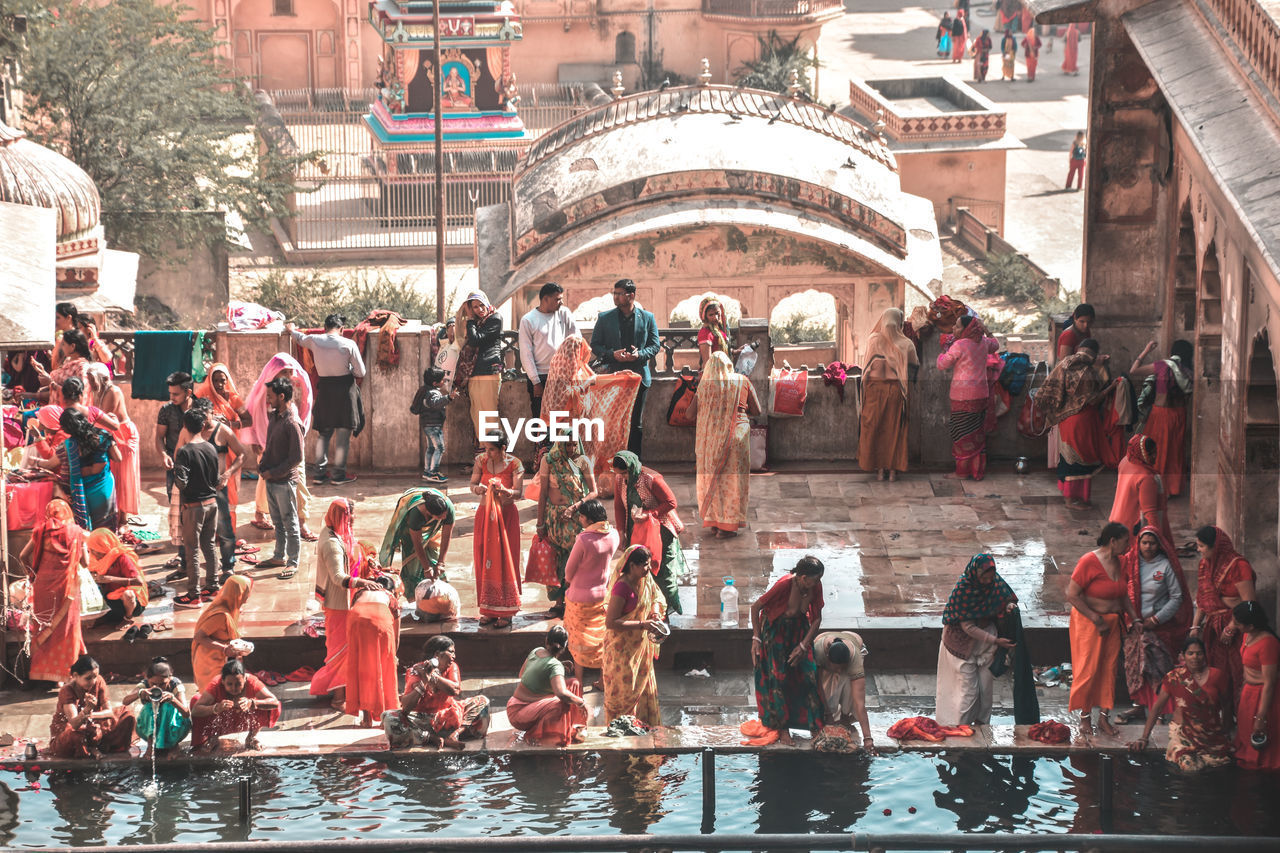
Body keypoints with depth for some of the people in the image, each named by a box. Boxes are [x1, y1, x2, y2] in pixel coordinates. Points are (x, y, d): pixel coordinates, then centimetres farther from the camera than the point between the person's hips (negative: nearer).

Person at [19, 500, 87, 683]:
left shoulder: (42, 531, 2)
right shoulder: (75, 532, -1)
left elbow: (23, 556, 3)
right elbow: (85, 563, 2)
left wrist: (31, 573, 18)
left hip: (44, 582, 1)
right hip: (68, 584, -1)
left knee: (43, 624, 11)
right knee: (66, 625, 6)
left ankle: (41, 669, 11)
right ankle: (64, 669, 5)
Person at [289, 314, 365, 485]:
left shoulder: (315, 341, -3)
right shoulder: (349, 344, -12)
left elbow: (300, 338, 22)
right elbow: (360, 373, -8)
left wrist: (292, 330, 45)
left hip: (324, 389, 3)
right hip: (345, 389, -3)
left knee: (323, 433, 15)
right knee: (343, 435, 4)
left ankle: (320, 473, 15)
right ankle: (338, 475, 5)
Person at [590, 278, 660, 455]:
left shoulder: (647, 318, 5)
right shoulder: (605, 318, 5)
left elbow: (654, 346, 7)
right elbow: (595, 345, 6)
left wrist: (639, 354, -13)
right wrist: (612, 354, -13)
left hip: (638, 376, 1)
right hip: (613, 375, -1)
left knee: (636, 423, 5)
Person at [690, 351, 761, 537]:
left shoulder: (704, 385, -2)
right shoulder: (743, 382, -2)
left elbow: (691, 413, 3)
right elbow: (756, 410, 2)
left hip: (710, 437, 1)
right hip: (736, 436, -1)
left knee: (712, 479, 15)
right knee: (733, 480, 7)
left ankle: (714, 520, 17)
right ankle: (728, 524, 6)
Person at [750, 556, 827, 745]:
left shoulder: (815, 587, -18)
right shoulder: (784, 585, -32)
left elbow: (817, 618, -5)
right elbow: (755, 607, -18)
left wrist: (803, 646, -11)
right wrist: (756, 639, -15)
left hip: (799, 631, 4)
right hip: (775, 632, -4)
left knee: (809, 675, -3)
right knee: (779, 678, -4)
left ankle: (816, 726, 9)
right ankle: (782, 727, 10)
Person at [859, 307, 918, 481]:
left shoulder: (873, 340, -5)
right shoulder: (906, 344, -4)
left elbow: (867, 365, -1)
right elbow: (914, 366, 7)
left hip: (875, 390, 0)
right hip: (896, 391, 0)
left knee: (874, 428, 9)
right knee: (894, 429, 9)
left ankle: (879, 468, 9)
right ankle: (893, 469, 9)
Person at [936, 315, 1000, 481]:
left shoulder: (959, 345, -17)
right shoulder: (983, 342, 4)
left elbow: (941, 365, -10)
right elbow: (994, 346, 28)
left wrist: (943, 352, 8)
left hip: (963, 395, -7)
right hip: (981, 393, 7)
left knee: (962, 433, 1)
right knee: (978, 432, 13)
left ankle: (962, 472, 5)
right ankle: (978, 470, 17)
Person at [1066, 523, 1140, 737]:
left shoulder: (1119, 562, 7)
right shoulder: (1089, 562, -17)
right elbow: (1072, 595, -18)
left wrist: (1134, 618, 9)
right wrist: (1096, 620, -18)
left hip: (1113, 622, 7)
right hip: (1088, 622, -7)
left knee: (1110, 669, 7)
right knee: (1088, 669, -4)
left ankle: (1104, 717, 15)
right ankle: (1085, 717, 11)